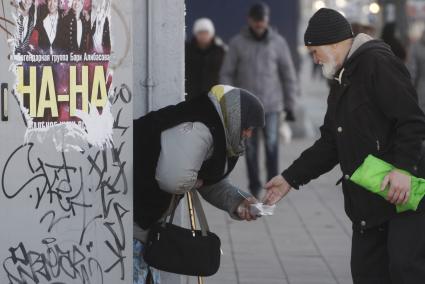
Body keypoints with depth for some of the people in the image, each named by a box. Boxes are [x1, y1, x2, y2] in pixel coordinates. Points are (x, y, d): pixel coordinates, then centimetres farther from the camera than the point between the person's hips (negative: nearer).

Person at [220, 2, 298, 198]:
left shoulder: (278, 42, -2)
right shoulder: (237, 43, -3)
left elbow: (288, 75, 2)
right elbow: (227, 74, 0)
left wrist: (290, 105, 1)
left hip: (271, 104, -1)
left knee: (271, 144, -12)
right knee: (251, 147, 4)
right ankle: (254, 185, 18)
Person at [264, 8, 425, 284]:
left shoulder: (377, 62, -10)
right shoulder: (341, 82, 21)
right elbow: (330, 144, 23)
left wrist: (403, 167, -27)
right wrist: (291, 178, 19)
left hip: (403, 191, -10)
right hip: (367, 199, 10)